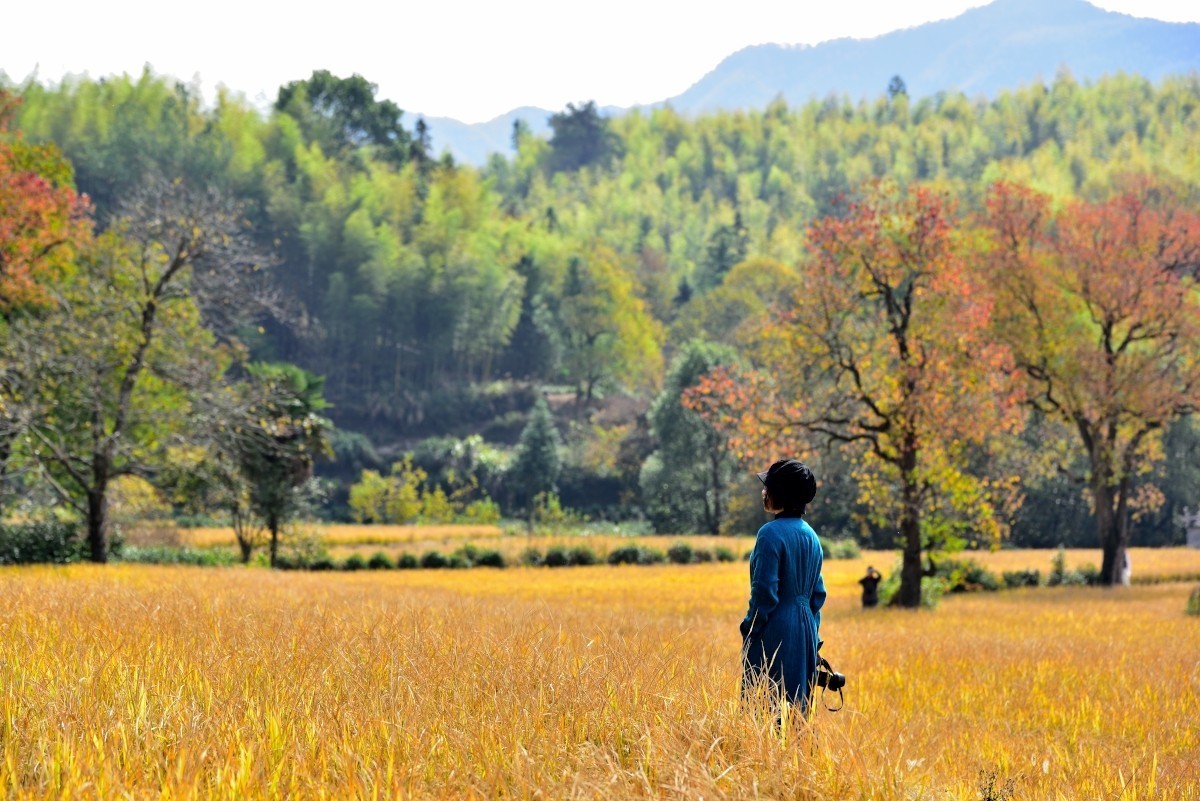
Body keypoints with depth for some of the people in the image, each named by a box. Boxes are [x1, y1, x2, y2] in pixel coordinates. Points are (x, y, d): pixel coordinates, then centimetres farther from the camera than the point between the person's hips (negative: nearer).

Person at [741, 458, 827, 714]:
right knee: (797, 706, 13)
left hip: (775, 631, -8)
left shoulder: (772, 533, -14)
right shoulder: (811, 536, 10)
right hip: (805, 632, 8)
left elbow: (764, 591, -17)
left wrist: (750, 630, -8)